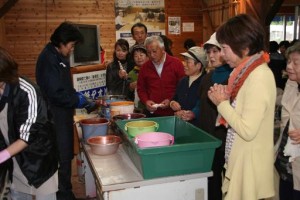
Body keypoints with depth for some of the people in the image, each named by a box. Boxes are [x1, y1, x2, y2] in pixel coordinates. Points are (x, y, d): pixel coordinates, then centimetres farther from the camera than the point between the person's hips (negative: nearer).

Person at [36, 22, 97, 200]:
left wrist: (81, 99, 7)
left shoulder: (59, 57, 12)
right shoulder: (48, 59, -19)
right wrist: (78, 101, -14)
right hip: (55, 117, -10)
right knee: (61, 157, 0)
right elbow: (55, 93, -25)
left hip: (63, 114, 10)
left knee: (65, 156, 18)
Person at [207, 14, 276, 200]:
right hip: (240, 159, 8)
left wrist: (222, 103, -15)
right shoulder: (249, 72, 7)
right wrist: (225, 100, -5)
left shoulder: (259, 76, -21)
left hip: (250, 164, -8)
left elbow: (248, 130, -25)